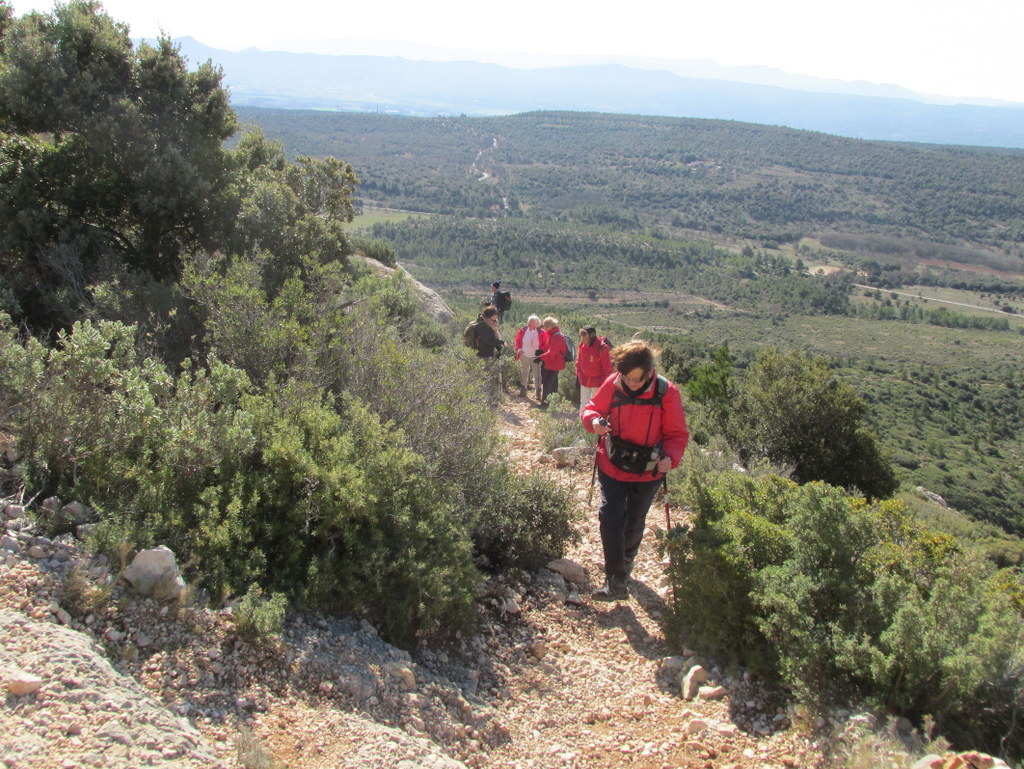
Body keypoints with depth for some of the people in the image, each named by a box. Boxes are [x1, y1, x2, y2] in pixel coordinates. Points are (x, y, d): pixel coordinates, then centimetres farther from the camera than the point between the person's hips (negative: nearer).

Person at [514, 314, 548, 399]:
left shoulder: (541, 332, -11)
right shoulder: (523, 330, -4)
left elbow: (545, 344, -5)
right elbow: (518, 340, 7)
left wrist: (541, 351, -16)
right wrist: (519, 349, -5)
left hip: (536, 356, -3)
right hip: (524, 356, 3)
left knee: (537, 374, 1)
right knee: (524, 373, 18)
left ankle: (537, 393, 8)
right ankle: (523, 389, 34)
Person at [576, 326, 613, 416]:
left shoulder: (602, 348, -19)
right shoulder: (582, 346, -2)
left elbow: (607, 368, -15)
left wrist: (604, 383, -14)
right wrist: (578, 377, 10)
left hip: (597, 382, -6)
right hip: (584, 381, 6)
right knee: (583, 404, 14)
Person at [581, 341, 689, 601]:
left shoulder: (666, 393, -18)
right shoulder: (612, 385, -15)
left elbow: (678, 434, -11)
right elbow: (592, 407, 1)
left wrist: (671, 457, -31)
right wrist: (593, 419, -24)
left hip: (648, 472, 0)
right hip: (612, 466, 0)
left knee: (634, 523, 19)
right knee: (610, 519, -11)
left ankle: (625, 562, 46)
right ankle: (617, 583, 0)